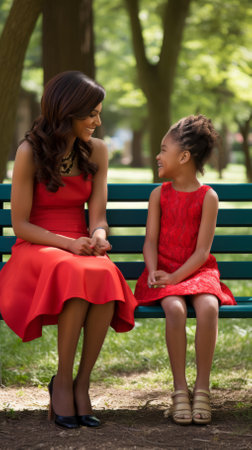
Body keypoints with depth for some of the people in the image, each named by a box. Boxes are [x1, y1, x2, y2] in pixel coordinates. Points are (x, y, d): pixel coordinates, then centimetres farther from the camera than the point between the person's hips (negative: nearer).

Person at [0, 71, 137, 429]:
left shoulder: (96, 151, 8)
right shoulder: (30, 152, -6)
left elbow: (98, 217, 5)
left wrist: (97, 238, -19)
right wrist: (68, 244, -20)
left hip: (81, 248, 3)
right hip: (36, 250, -3)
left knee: (106, 276, -34)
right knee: (76, 275, -38)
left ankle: (81, 383, -24)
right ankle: (62, 382, -22)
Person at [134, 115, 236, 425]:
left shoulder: (207, 197, -1)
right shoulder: (159, 195, 9)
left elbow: (202, 251, -7)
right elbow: (151, 240, 4)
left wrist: (174, 277, -18)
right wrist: (153, 272, -15)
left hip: (196, 271, -1)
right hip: (163, 272, 1)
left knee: (208, 306, -34)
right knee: (174, 308, -32)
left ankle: (202, 388, -24)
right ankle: (180, 389, -23)